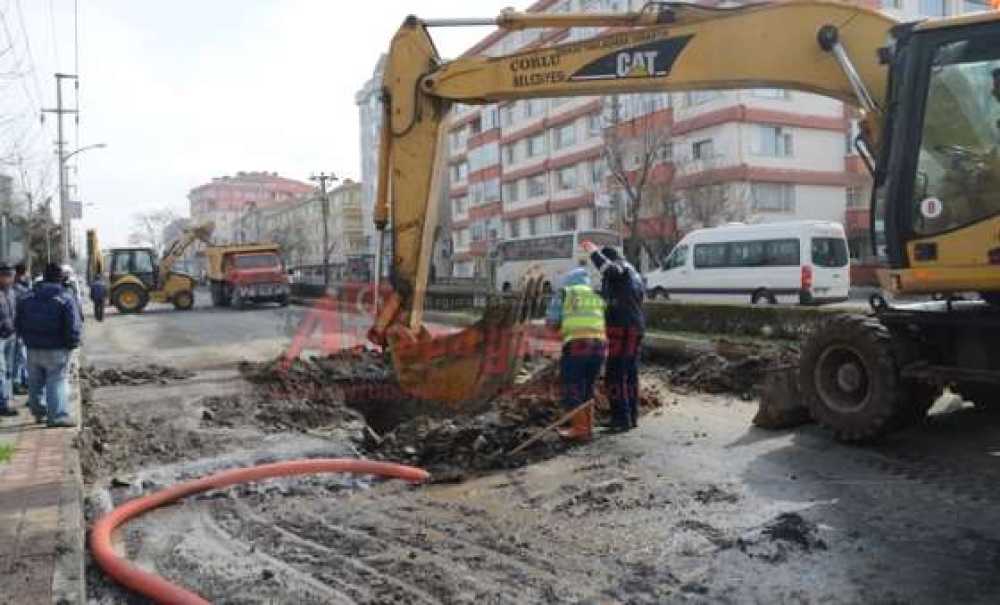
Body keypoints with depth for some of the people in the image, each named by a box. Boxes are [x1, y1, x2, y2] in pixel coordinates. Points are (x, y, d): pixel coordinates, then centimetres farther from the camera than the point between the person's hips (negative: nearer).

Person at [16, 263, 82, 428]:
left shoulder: (28, 298, 3)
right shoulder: (66, 298, -13)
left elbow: (18, 323, 8)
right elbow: (74, 327, -17)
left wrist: (28, 338, 20)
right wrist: (72, 344, -2)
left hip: (33, 349, 5)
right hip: (56, 350, -5)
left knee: (35, 383, 18)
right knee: (57, 381, -1)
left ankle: (38, 412, 32)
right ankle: (59, 416, -7)